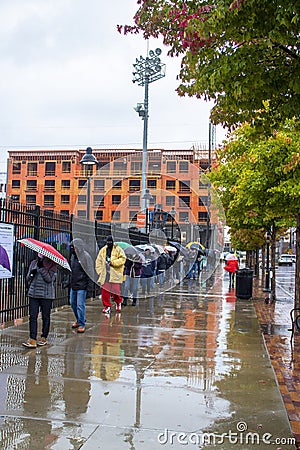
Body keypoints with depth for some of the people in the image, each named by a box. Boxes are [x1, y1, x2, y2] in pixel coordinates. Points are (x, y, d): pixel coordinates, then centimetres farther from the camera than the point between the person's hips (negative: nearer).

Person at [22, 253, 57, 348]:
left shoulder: (52, 265, -2)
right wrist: (31, 274, -10)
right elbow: (28, 278, 13)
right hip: (33, 294, 3)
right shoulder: (34, 263, 11)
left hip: (47, 295, -3)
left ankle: (44, 338, 20)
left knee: (45, 317, 7)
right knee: (32, 316, -3)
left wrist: (41, 268, -18)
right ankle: (32, 340, -3)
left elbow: (49, 279, -14)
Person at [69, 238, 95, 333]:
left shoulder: (86, 257, -12)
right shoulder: (73, 256, 10)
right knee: (73, 303, 15)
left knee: (80, 305, -4)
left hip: (82, 286, -8)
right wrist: (69, 282, 16)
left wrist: (89, 286, -15)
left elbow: (90, 273, -12)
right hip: (73, 285, 8)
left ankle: (82, 324, 8)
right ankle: (79, 320, 33)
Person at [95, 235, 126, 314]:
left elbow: (123, 258, -7)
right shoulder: (103, 250, 14)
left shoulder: (118, 249, 2)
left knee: (115, 290, -4)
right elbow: (98, 261, 17)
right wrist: (100, 271, 7)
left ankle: (118, 302, 25)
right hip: (104, 274, 4)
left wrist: (113, 262, -15)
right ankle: (107, 306, 12)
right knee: (104, 291, 0)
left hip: (115, 274, -4)